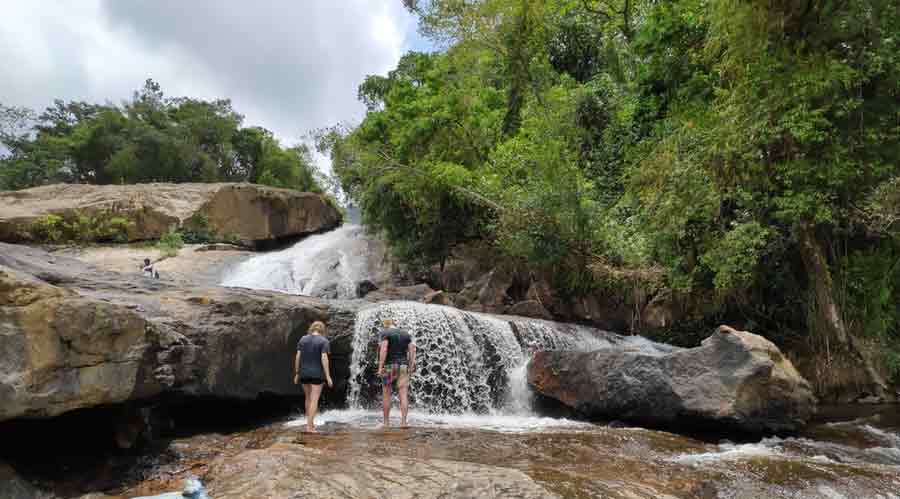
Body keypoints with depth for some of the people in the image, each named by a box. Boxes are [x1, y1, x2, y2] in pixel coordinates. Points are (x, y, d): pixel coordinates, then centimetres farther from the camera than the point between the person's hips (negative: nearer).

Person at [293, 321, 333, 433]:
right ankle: (309, 426, -6)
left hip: (304, 374, 4)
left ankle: (310, 423, 25)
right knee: (314, 400, -1)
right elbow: (324, 358, -17)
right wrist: (328, 376, -14)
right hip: (317, 374, -4)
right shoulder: (324, 341, -9)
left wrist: (296, 374, 8)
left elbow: (297, 357, 1)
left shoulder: (303, 339, 4)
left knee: (308, 398, 19)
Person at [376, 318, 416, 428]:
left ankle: (386, 422, 13)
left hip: (389, 367, -3)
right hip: (403, 367, 3)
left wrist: (380, 367, -17)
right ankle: (403, 422, -13)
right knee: (404, 395, -2)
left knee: (386, 395, 9)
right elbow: (412, 350, 6)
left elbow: (383, 349, -17)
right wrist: (411, 367, 9)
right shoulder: (405, 334, 12)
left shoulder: (384, 333, -3)